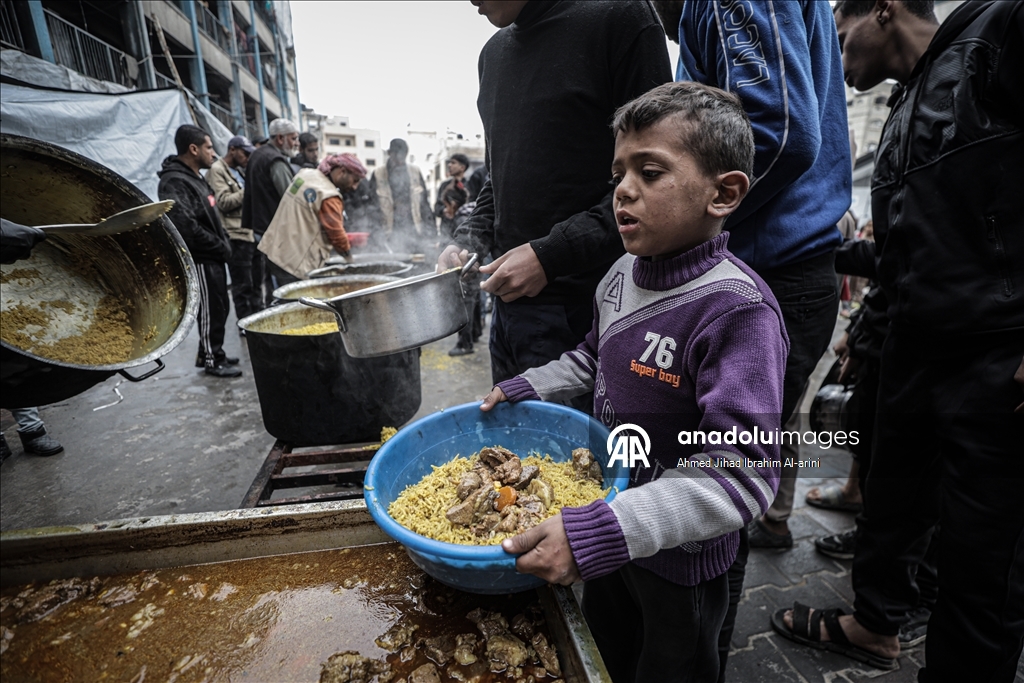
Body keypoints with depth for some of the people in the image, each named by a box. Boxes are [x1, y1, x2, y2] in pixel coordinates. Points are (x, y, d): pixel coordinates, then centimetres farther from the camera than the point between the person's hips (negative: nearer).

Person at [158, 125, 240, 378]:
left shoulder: (196, 179, 16)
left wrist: (224, 243, 7)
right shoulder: (174, 183, -17)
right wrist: (221, 247, -18)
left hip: (213, 258, 10)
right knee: (211, 310, -1)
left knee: (220, 307, 16)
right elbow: (186, 227, -26)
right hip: (200, 260, -10)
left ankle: (209, 353, 29)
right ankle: (212, 360, 12)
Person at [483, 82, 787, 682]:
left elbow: (740, 475, -35)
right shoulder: (622, 275, -7)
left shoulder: (737, 310, -30)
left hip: (680, 558, -6)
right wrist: (528, 388, 0)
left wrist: (599, 531, -40)